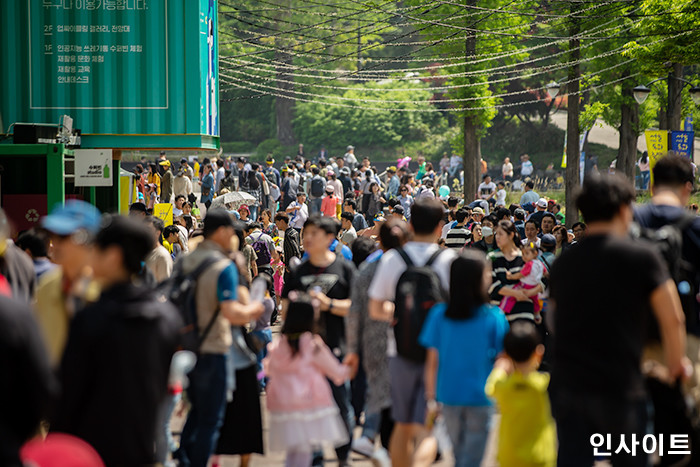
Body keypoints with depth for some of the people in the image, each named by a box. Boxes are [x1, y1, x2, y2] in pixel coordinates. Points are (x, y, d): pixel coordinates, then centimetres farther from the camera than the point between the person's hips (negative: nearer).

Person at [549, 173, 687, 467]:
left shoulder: (563, 263, 8)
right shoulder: (641, 257, -7)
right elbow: (672, 319, -9)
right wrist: (676, 364, 6)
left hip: (566, 385, 4)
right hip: (619, 387, -4)